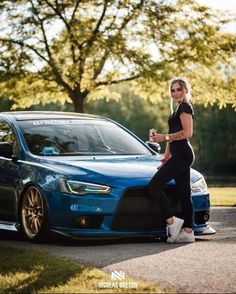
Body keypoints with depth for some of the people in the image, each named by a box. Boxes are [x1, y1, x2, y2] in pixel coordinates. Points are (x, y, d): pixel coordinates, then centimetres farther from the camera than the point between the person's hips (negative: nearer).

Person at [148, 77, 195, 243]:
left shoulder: (185, 107, -9)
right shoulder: (180, 108, 22)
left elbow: (187, 133, -20)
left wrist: (165, 137, -14)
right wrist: (166, 157, 25)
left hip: (182, 155, -10)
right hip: (181, 155, 10)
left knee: (154, 185, -12)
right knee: (184, 193, 7)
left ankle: (172, 221, -12)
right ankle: (188, 231, 6)